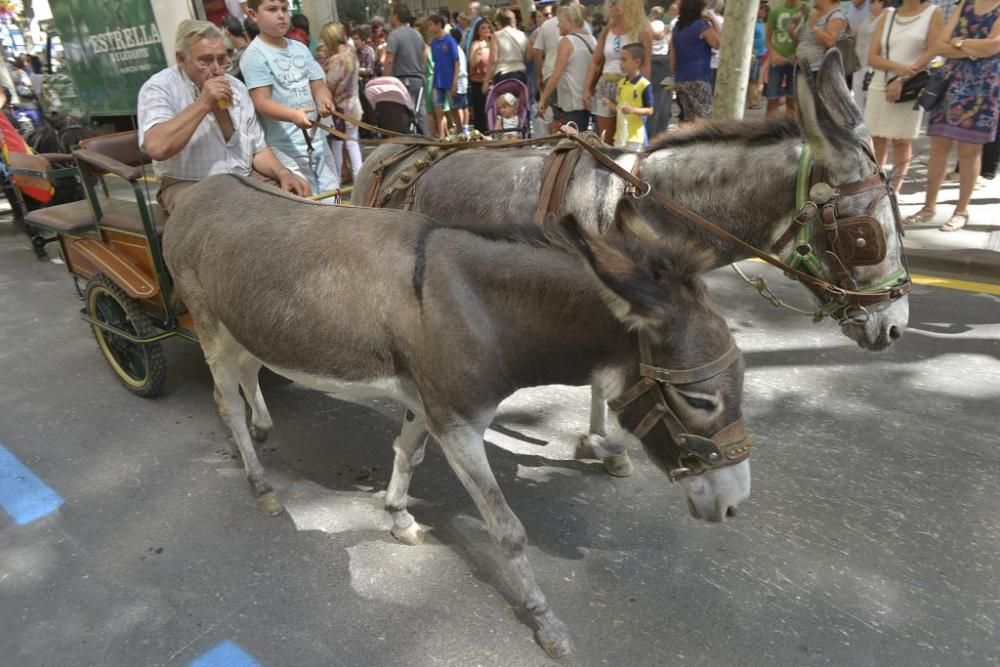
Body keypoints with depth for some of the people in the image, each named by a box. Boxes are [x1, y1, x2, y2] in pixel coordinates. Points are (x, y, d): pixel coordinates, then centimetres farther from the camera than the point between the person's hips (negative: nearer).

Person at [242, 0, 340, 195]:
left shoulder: (300, 48, 12)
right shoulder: (255, 55, -8)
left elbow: (318, 84, 10)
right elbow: (262, 102, -16)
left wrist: (324, 100, -15)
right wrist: (294, 115, -35)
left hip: (315, 140, 7)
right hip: (285, 147, -7)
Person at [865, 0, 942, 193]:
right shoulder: (887, 18, 11)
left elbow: (931, 53, -7)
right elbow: (872, 57, 2)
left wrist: (902, 80, -16)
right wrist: (897, 66, -16)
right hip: (879, 87, 3)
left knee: (902, 141, -1)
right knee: (877, 140, 4)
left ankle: (894, 190, 3)